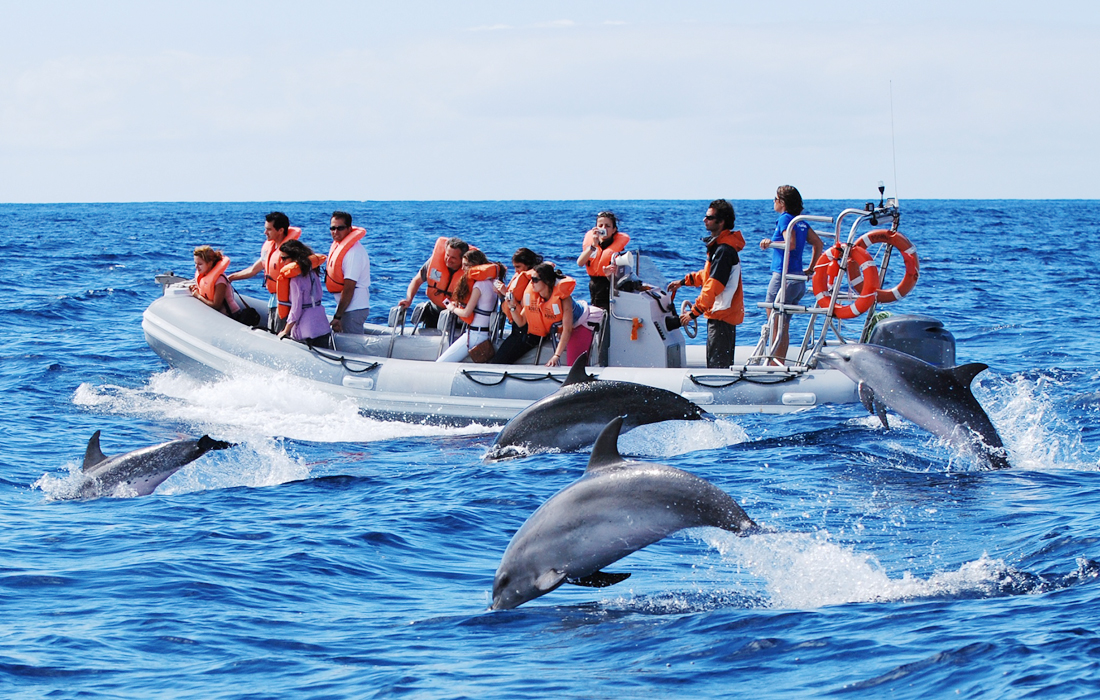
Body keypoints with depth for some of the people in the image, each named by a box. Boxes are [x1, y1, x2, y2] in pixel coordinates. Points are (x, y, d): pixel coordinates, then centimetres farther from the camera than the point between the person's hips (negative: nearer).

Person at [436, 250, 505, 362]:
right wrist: (458, 304, 6)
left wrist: (453, 308, 3)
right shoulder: (490, 281, 12)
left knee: (440, 365, -12)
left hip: (475, 335, -10)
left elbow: (466, 313, -17)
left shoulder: (480, 285, -16)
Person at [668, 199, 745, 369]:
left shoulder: (724, 250, -21)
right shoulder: (718, 245, 12)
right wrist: (683, 282, 25)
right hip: (720, 314, 11)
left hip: (722, 315, -11)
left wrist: (694, 312, -22)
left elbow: (713, 286, -24)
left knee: (717, 365, -9)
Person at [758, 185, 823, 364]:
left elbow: (790, 244, -23)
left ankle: (775, 365, -4)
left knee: (775, 327, -3)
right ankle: (780, 364, 18)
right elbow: (818, 243, 15)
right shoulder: (802, 222, 12)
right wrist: (811, 268, 19)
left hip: (783, 277, -8)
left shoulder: (785, 219, -11)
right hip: (799, 279, 8)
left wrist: (770, 243, -11)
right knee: (784, 327, 15)